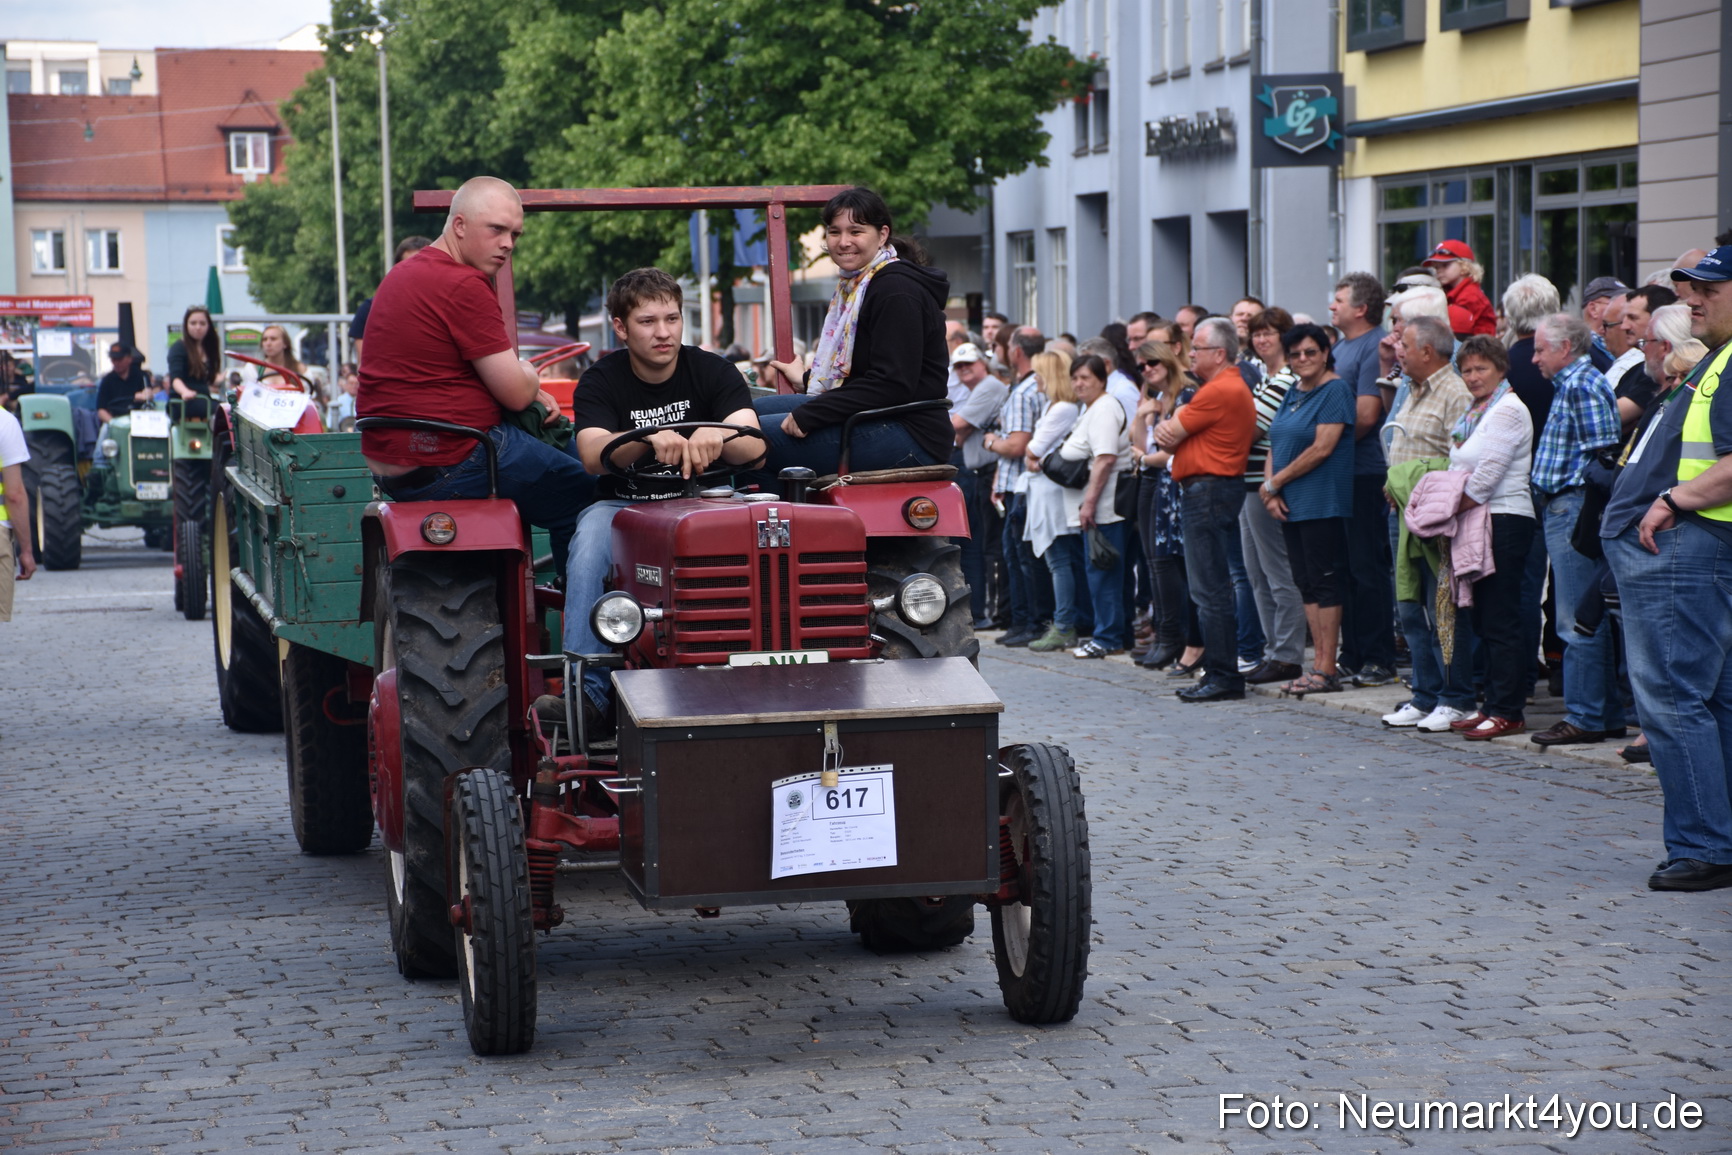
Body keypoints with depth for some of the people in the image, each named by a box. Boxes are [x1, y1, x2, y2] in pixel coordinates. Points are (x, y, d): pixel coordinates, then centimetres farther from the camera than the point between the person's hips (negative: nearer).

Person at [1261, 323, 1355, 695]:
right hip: (1291, 504, 9)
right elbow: (1276, 444, 15)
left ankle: (1327, 669, -5)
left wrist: (1275, 483, -11)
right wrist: (1271, 490, -2)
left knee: (1324, 581, -7)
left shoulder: (1335, 390, -9)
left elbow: (1323, 448, -17)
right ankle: (1322, 663, 13)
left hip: (1322, 502, -9)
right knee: (1306, 582, 9)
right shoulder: (1293, 392, 15)